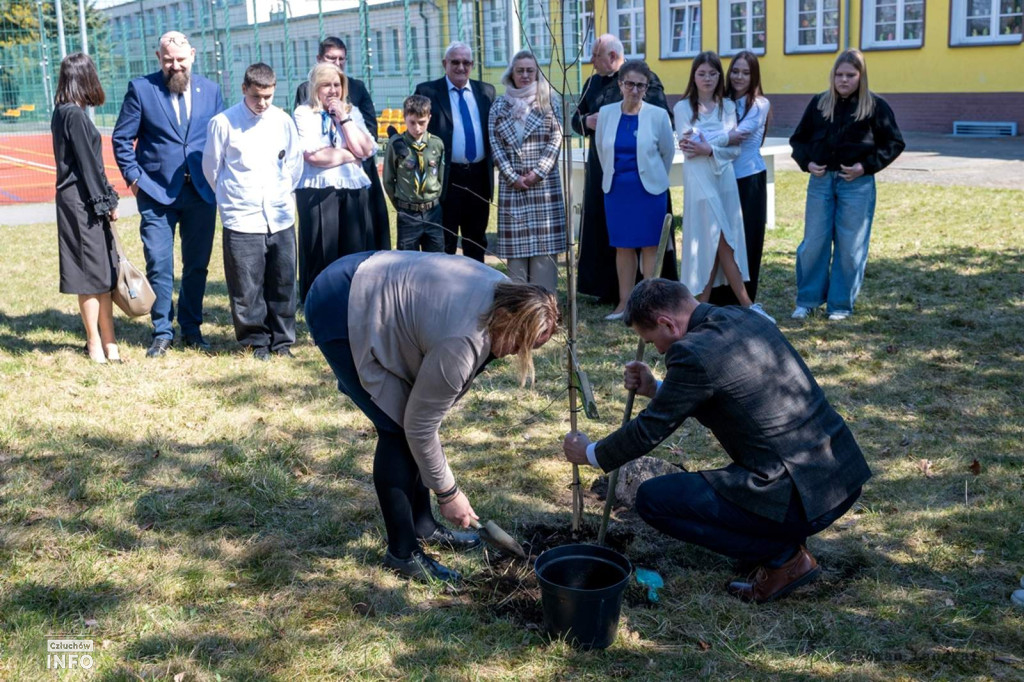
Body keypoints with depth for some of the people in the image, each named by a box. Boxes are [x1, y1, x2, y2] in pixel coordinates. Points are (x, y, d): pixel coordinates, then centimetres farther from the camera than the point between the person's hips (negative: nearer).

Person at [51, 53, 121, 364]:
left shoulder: (62, 113, 12)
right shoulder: (75, 115, -15)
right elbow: (88, 163, -15)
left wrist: (107, 199, 14)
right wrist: (105, 203, -8)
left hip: (74, 201, 9)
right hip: (83, 202, -9)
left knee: (104, 271, 12)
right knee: (93, 273, 0)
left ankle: (107, 341, 17)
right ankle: (96, 344, 9)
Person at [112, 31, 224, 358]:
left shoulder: (210, 90, 7)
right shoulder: (141, 88, 0)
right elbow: (121, 138, 3)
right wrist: (134, 176, -5)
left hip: (201, 191, 2)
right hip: (156, 192, -2)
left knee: (197, 265, 8)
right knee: (159, 266, -1)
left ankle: (191, 330, 21)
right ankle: (162, 333, 10)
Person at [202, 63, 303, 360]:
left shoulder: (283, 121, 4)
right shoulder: (223, 123, -6)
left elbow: (294, 163, 16)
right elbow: (211, 167, 6)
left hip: (280, 217, 3)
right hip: (241, 219, -3)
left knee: (283, 282, 7)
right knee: (246, 286, 1)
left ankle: (282, 339, 20)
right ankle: (256, 339, 17)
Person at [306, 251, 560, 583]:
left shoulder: (507, 294, -7)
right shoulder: (462, 343, -32)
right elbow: (420, 426, -19)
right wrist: (448, 493, -7)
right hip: (338, 311, -9)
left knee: (408, 418, 10)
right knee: (398, 427, -9)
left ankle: (422, 524, 23)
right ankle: (402, 552, 3)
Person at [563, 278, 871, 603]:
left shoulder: (694, 354, -15)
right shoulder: (742, 317, 10)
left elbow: (648, 431, -4)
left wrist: (590, 453, 12)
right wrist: (655, 389, 22)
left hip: (801, 497, -9)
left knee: (653, 499, -1)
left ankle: (782, 556, 1)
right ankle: (785, 538, 19)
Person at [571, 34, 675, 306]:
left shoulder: (646, 78, -5)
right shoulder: (592, 83, 13)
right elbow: (575, 119, 19)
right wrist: (587, 121, -5)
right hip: (602, 168, 6)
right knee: (603, 227, 7)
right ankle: (609, 289, 15)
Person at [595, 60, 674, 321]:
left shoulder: (658, 115, -8)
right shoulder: (606, 113, -1)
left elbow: (668, 152, 4)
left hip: (649, 189, -3)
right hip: (617, 189, 3)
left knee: (650, 246, 2)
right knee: (623, 246, 8)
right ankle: (624, 302, 15)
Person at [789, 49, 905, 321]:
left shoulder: (876, 106, -1)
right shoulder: (818, 103, 6)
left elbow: (894, 143, 2)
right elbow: (798, 139, 14)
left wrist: (866, 166, -10)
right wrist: (807, 162, -4)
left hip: (857, 184, -2)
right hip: (820, 180, 2)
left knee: (850, 246, 3)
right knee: (813, 242, 4)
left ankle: (841, 304, 13)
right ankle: (807, 300, 16)